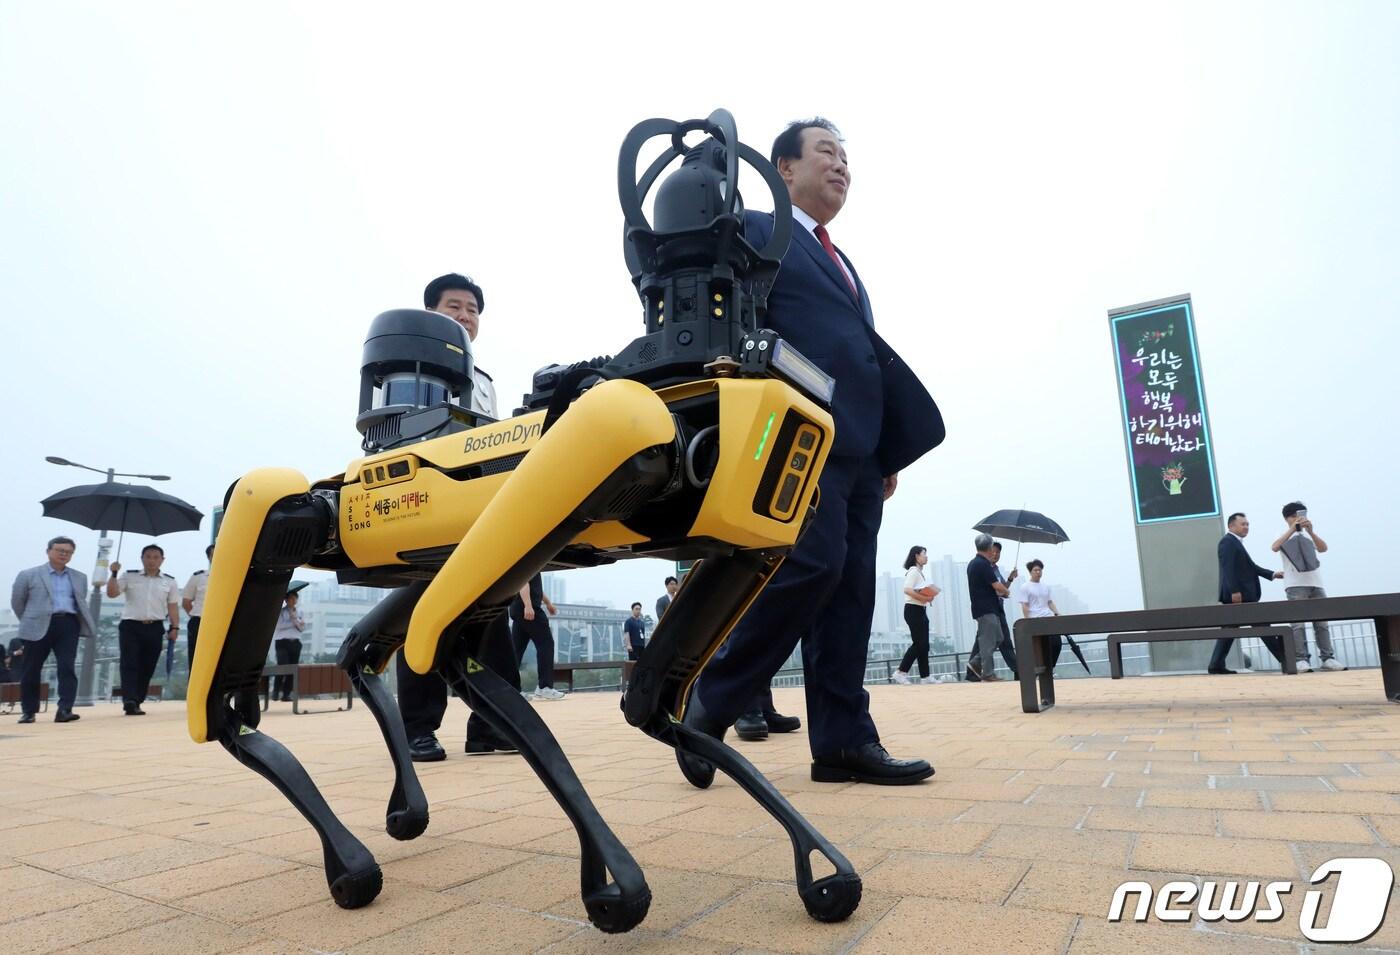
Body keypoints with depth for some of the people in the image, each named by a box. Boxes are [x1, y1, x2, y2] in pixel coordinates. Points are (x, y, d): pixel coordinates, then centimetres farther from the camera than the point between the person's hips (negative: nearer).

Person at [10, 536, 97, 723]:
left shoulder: (79, 578, 16)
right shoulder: (28, 575, 6)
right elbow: (17, 603, 11)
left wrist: (66, 619, 14)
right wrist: (31, 622, 13)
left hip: (69, 624, 2)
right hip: (39, 627, -2)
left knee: (67, 667, -9)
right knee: (31, 671, 5)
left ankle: (64, 710, -13)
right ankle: (28, 711, 18)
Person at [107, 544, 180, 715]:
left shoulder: (169, 582, 11)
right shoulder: (129, 577, 8)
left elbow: (173, 606, 10)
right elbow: (111, 593, 0)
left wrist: (175, 627, 0)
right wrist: (114, 574, -10)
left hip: (155, 628, 2)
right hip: (130, 626, -2)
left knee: (147, 667, 3)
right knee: (129, 665, -11)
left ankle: (136, 703, 12)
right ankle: (129, 702, -17)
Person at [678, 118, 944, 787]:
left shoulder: (843, 265, 31)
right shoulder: (755, 231, 7)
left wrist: (889, 449, 17)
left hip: (857, 443, 8)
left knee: (850, 588, 3)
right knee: (813, 564, -19)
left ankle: (843, 740, 6)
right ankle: (709, 704, -4)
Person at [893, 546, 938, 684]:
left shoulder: (919, 572, 18)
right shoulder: (913, 571, -11)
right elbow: (907, 590, -24)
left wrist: (929, 596, 0)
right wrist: (925, 598, -25)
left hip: (920, 610, 10)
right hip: (913, 610, -10)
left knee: (924, 645, 8)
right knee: (918, 643, -11)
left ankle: (925, 676, 11)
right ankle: (901, 672, -7)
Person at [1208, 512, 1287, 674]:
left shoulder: (1236, 543, 24)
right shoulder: (1228, 542, -9)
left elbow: (1250, 567, 23)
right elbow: (1228, 568, -19)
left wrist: (1272, 574, 15)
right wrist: (1234, 591, -25)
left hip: (1242, 594, 10)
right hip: (1238, 594, -10)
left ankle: (1216, 664, 3)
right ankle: (1285, 658, 8)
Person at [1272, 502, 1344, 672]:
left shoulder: (1309, 535, 15)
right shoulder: (1284, 535, 7)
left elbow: (1323, 548, -4)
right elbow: (1275, 548, -15)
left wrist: (1310, 531, -19)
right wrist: (1292, 529, -23)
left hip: (1316, 583, 4)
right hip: (1295, 585, -4)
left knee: (1322, 622, 4)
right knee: (1298, 623, -9)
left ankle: (1327, 657, 8)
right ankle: (1302, 659, -11)